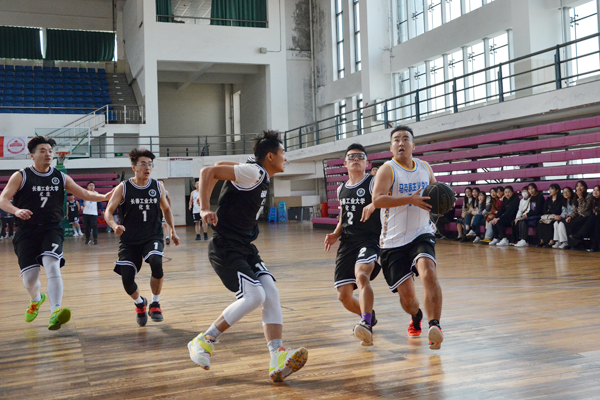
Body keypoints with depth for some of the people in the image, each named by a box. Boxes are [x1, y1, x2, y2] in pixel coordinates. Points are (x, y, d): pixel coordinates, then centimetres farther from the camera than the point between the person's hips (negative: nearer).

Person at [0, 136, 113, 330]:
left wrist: (103, 197, -8)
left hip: (52, 229, 1)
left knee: (52, 265, -24)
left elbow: (84, 193, 11)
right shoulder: (21, 176, 2)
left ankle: (55, 312, -34)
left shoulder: (61, 177, 10)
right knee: (29, 277, -2)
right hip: (27, 231, -1)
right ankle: (36, 300, 35)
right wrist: (16, 211, -28)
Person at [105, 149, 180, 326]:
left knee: (156, 262, -29)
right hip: (129, 241, 0)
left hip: (153, 237, 0)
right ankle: (140, 303, 27)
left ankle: (155, 304, -5)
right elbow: (108, 211, -7)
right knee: (127, 280, -9)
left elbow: (166, 209, 17)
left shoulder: (158, 187, 1)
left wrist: (173, 231, 14)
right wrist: (115, 226, -27)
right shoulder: (123, 188, -6)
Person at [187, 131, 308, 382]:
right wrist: (205, 209, -27)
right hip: (225, 248, -9)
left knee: (271, 293, -5)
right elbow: (209, 172, -19)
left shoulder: (261, 178, 15)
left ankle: (278, 362, -8)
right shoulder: (253, 173, -13)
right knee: (254, 296, -20)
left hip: (245, 248, 9)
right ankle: (203, 342, -3)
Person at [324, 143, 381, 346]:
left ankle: (366, 324, -38)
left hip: (369, 240, -6)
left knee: (361, 275, -36)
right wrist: (336, 234, 9)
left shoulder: (373, 182, -1)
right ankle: (369, 316, 32)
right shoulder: (341, 189, 17)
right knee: (344, 295, 3)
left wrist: (374, 205, -42)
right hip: (347, 244, 6)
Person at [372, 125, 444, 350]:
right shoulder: (387, 170, -8)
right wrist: (411, 199, -30)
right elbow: (377, 200, -24)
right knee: (406, 296, 3)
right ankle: (416, 317, 37)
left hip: (421, 234, 3)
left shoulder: (425, 168, 9)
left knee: (428, 273, -28)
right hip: (394, 241, -2)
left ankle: (434, 325, -25)